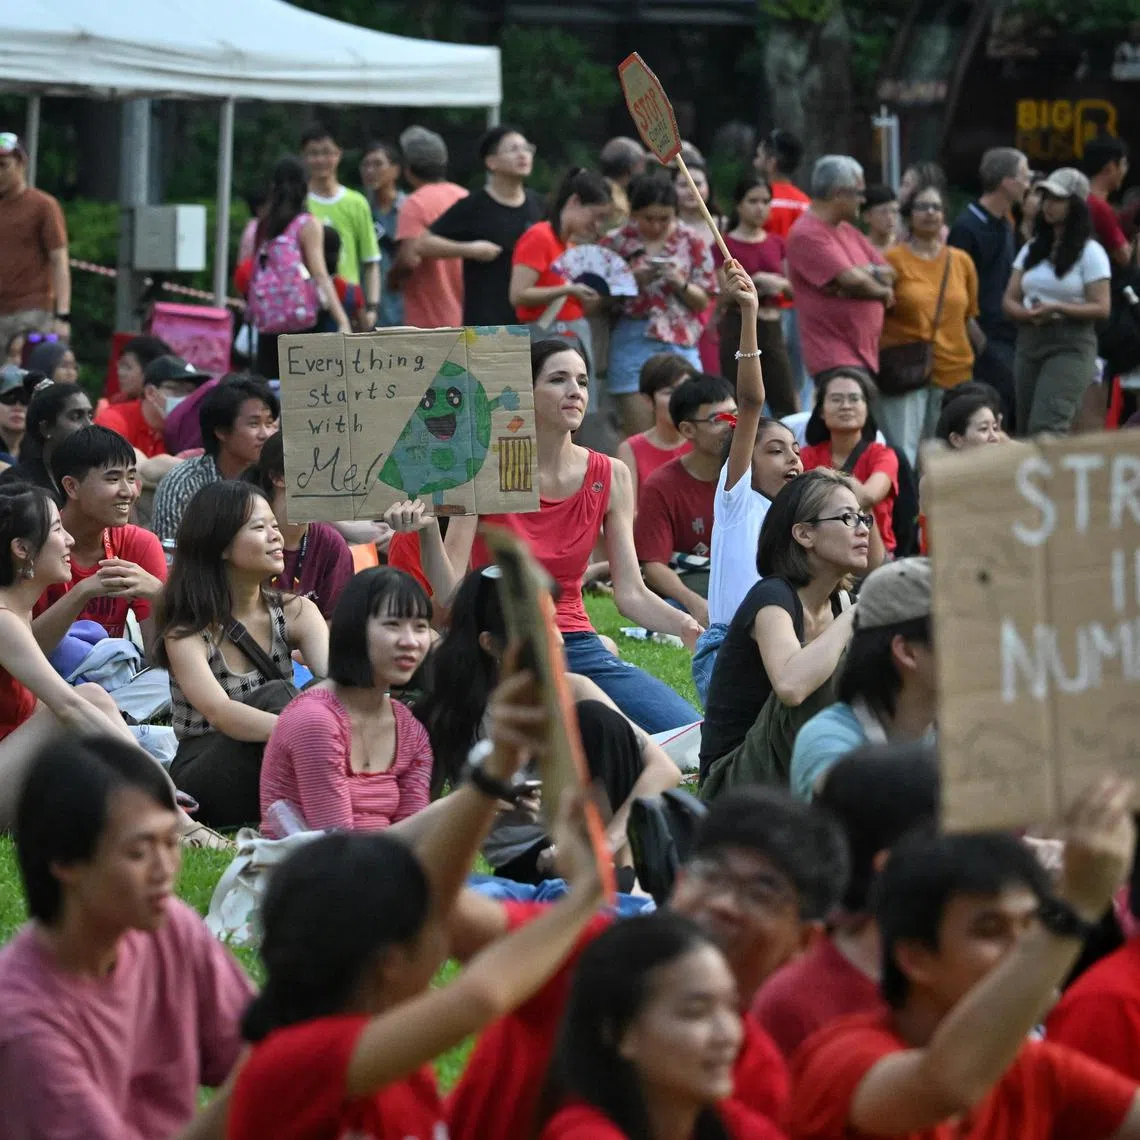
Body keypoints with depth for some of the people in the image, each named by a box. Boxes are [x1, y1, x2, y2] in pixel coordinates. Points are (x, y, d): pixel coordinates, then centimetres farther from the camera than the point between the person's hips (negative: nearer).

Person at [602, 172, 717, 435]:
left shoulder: (691, 243, 7)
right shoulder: (615, 243, 3)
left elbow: (703, 302, 10)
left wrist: (679, 283, -10)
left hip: (680, 344, 1)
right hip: (632, 342, -1)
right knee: (640, 439, -5)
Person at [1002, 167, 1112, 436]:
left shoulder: (1090, 252, -3)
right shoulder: (1032, 249, 14)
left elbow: (1101, 309, -9)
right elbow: (1009, 300, 13)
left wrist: (1056, 309, -21)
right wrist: (1027, 313, -11)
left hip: (1070, 346, -6)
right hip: (1029, 343, 7)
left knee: (1044, 430, -20)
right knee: (1025, 431, 6)